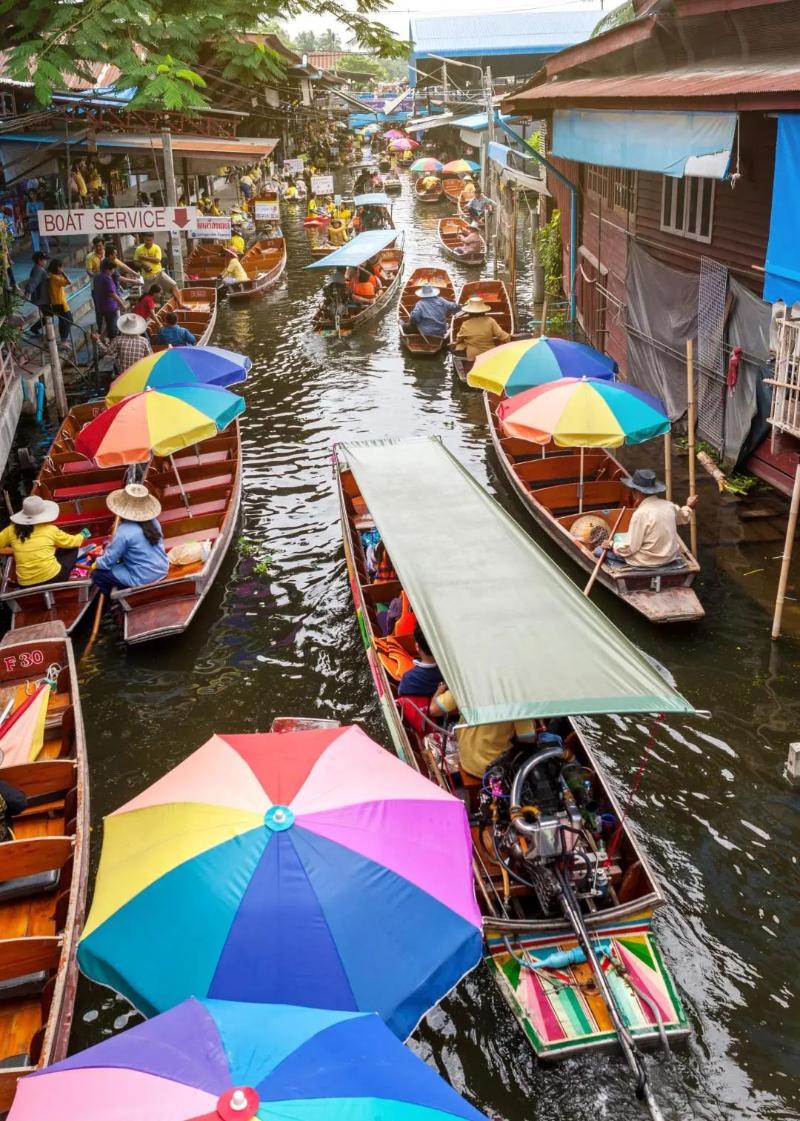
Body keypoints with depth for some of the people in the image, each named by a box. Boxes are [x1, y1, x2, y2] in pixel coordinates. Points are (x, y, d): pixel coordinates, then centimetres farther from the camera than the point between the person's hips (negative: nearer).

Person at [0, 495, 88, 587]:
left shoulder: (11, 530, 1)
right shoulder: (50, 530, -3)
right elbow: (72, 542, 14)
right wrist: (83, 535, 35)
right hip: (53, 578, -4)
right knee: (73, 548, 19)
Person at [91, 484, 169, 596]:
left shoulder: (124, 531, -21)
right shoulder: (153, 522, 0)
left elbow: (108, 561, -12)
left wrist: (96, 563, 11)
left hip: (143, 579, -7)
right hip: (162, 571, 8)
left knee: (97, 574, 4)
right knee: (121, 560, 29)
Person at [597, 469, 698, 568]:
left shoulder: (641, 513, -25)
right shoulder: (668, 505, -4)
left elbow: (630, 548, -20)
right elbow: (683, 517, 20)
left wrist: (612, 545, -3)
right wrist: (688, 507, 40)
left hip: (649, 562, -8)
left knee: (599, 551, -2)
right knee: (618, 537, 27)